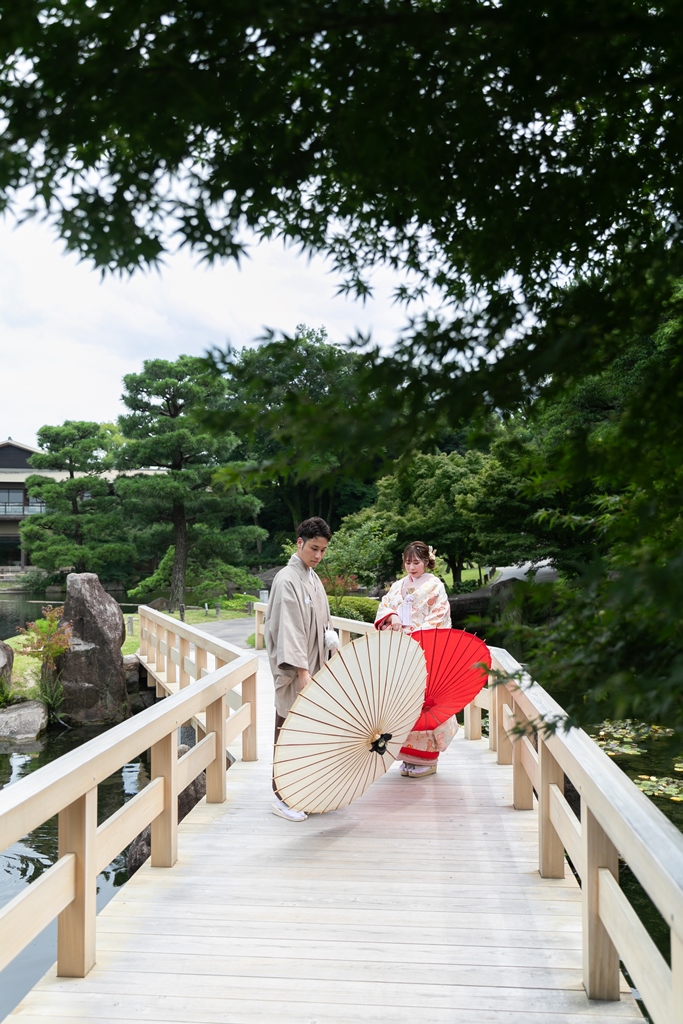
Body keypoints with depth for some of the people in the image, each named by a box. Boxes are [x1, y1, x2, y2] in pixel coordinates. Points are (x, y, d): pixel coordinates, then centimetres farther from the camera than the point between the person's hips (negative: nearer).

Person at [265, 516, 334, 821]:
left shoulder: (312, 579, 14)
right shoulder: (287, 580, -14)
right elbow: (289, 628, -22)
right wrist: (301, 670, -28)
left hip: (313, 667, 8)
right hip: (293, 671, -8)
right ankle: (282, 797, 6)